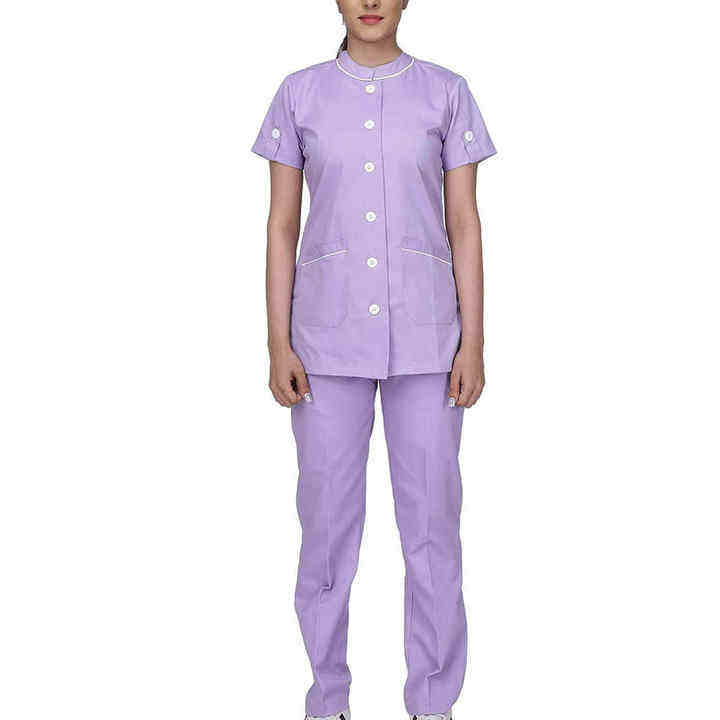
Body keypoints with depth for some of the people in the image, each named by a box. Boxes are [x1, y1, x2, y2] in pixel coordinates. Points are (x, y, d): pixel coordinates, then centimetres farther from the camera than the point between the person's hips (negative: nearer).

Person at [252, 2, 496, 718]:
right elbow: (282, 225, 3)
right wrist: (279, 346, -4)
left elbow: (464, 224, 2)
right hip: (330, 335, 0)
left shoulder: (446, 93, 3)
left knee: (431, 517, 4)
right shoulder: (300, 93, 4)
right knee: (327, 517, 5)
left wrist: (472, 344, -5)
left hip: (424, 335, 0)